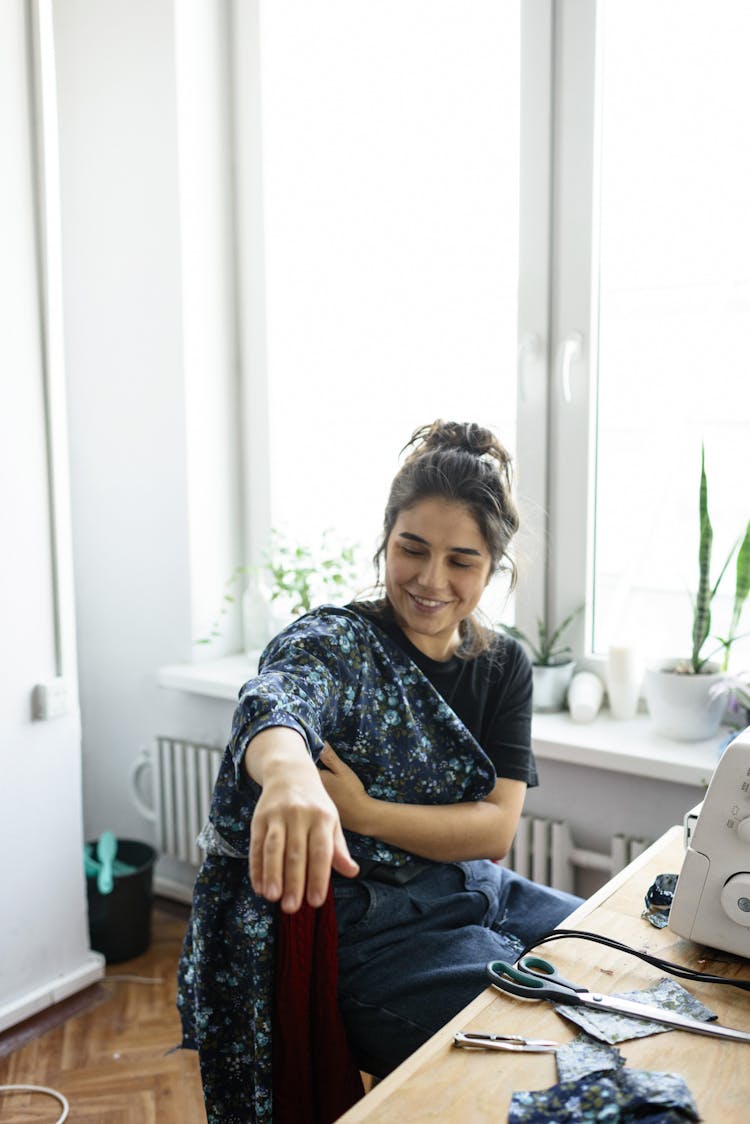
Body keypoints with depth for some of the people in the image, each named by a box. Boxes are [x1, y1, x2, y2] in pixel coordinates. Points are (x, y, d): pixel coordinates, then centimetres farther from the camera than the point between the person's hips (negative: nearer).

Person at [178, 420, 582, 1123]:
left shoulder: (503, 664, 3)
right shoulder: (336, 642, -14)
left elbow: (496, 829, -6)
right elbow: (273, 702, -39)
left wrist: (359, 810, -21)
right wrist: (288, 775, -63)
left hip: (478, 895, 7)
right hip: (374, 927, -6)